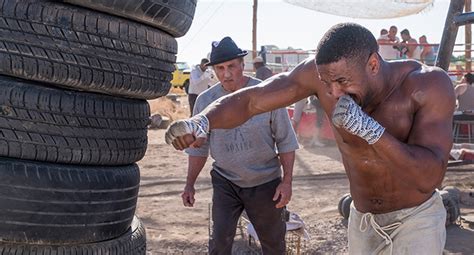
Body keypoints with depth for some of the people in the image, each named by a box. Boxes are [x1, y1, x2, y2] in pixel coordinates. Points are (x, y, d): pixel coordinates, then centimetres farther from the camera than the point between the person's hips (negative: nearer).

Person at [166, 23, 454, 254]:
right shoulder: (322, 69, -22)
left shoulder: (430, 84, -29)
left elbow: (430, 177, -35)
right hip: (363, 219, 4)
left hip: (417, 218, -3)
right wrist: (201, 121, -44)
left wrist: (367, 128, -46)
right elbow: (249, 100, -25)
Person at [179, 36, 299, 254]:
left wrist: (287, 181, -10)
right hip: (225, 181, 1)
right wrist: (190, 185, 2)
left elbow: (285, 141, -6)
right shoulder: (205, 101, -5)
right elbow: (199, 147, 4)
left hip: (265, 182, -1)